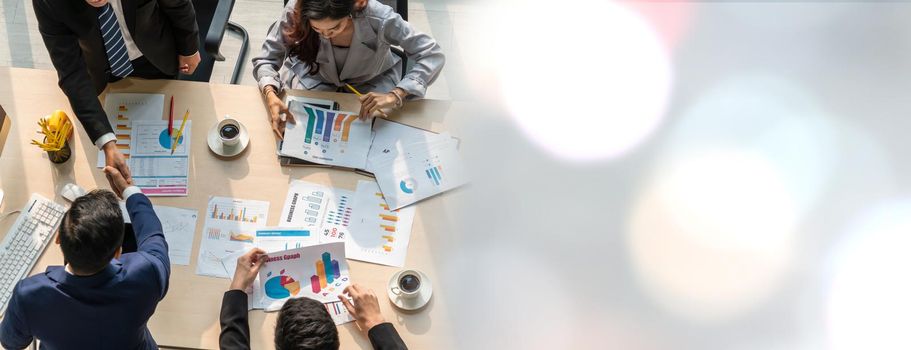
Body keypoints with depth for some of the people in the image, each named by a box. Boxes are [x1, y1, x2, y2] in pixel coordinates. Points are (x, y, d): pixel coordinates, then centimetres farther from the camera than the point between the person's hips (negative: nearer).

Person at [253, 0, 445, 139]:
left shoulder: (378, 17, -36)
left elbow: (432, 55, -30)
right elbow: (266, 60, -18)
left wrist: (395, 96, -43)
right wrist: (271, 96, -40)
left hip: (370, 81, 0)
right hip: (313, 79, 1)